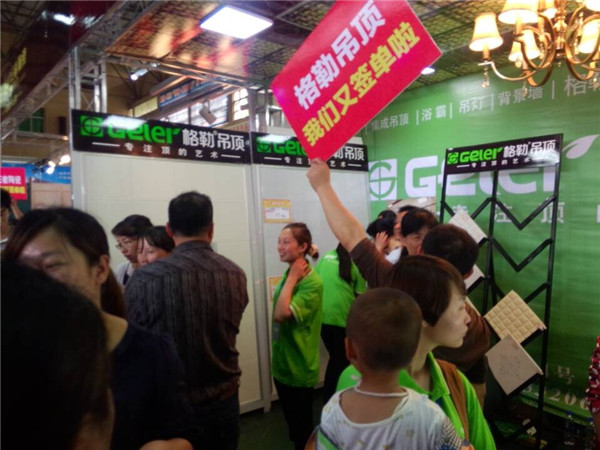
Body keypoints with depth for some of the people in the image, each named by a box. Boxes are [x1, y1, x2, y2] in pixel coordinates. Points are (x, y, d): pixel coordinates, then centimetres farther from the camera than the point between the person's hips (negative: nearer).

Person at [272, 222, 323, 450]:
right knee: (291, 419, 23)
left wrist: (292, 278, -25)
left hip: (298, 366, -8)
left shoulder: (313, 283, -22)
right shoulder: (289, 274, 3)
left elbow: (281, 314, -32)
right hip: (282, 362, 8)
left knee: (303, 424, 11)